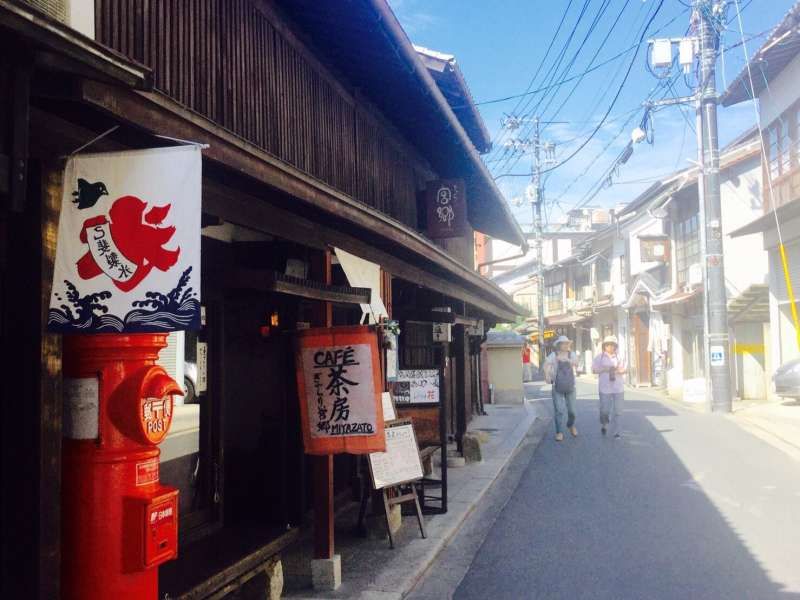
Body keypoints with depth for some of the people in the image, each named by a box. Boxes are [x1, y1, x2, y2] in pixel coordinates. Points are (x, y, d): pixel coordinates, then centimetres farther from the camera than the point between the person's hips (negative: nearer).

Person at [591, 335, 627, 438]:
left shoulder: (618, 357, 9)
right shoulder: (599, 357, 3)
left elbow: (624, 369, 13)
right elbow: (594, 370, 2)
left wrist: (619, 370, -9)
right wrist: (604, 369, -14)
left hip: (618, 387, 2)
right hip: (605, 388, -2)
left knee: (618, 411, -1)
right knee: (604, 410, -3)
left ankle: (617, 433, 4)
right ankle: (604, 425, 28)